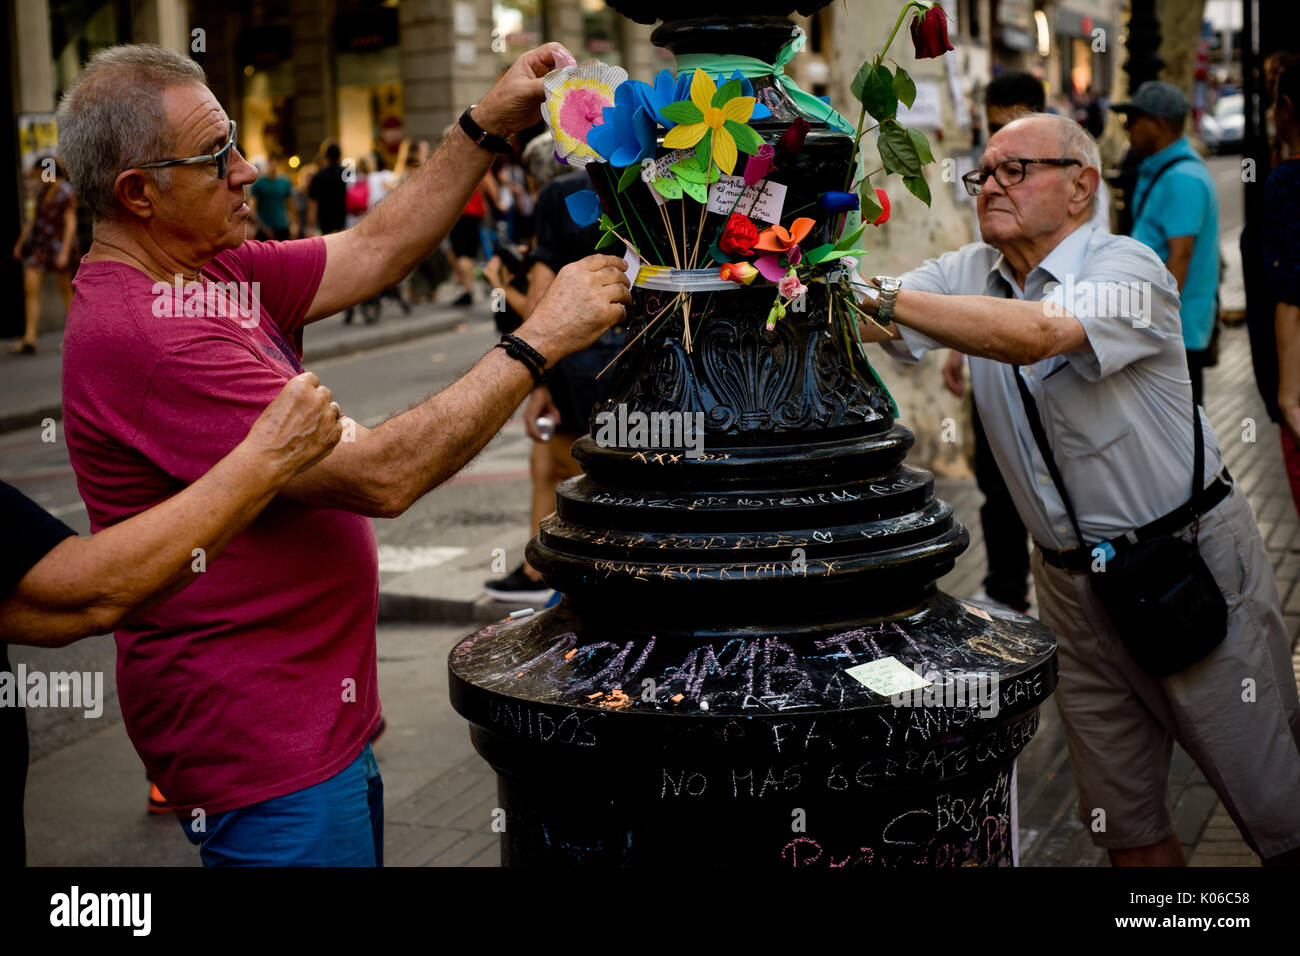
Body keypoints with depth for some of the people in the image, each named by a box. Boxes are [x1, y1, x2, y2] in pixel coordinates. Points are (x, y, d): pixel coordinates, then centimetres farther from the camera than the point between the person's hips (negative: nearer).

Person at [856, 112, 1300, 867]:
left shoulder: (1128, 269, -15)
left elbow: (1038, 332, -34)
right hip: (1074, 583, 6)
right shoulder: (971, 275, 5)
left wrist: (884, 296, -39)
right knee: (1124, 823, 12)